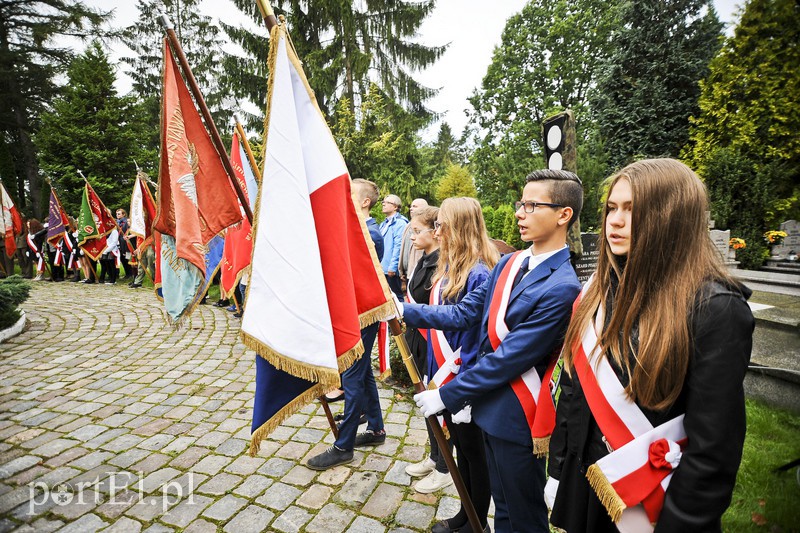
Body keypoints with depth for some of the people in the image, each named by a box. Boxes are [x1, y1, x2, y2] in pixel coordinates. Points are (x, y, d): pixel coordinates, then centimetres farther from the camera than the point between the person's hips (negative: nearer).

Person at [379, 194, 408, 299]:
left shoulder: (400, 223, -9)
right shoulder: (383, 224, 18)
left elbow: (398, 246, -17)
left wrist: (392, 266, -20)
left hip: (391, 270, -8)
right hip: (382, 268, 9)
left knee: (395, 296, 0)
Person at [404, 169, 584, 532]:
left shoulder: (561, 288, -25)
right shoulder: (508, 264, 0)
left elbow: (509, 358, -25)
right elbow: (465, 313, -1)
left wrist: (447, 395, -19)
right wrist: (405, 311, -8)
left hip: (518, 420, -7)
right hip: (490, 407, 7)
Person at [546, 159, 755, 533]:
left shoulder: (715, 309, -19)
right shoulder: (598, 289, -2)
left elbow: (713, 447, -18)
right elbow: (572, 387, 3)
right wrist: (558, 469, 6)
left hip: (652, 503, -5)